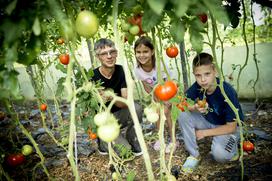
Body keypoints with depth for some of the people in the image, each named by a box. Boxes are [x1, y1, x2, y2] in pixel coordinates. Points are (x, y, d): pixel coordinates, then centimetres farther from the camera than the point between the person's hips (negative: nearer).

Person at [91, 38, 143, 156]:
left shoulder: (121, 71, -11)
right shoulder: (92, 77, -19)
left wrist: (112, 98, -39)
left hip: (119, 115, 4)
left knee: (137, 108, -28)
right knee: (125, 149, -22)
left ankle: (132, 142, -2)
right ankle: (103, 140, 11)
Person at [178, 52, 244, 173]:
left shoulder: (227, 92, -29)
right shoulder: (197, 87, -17)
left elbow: (231, 127, -22)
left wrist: (204, 133, -16)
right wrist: (195, 108, -32)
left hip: (228, 128, -4)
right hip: (208, 121, 5)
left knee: (219, 154, -32)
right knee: (183, 115, -21)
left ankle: (232, 149, 7)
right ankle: (194, 155, -4)